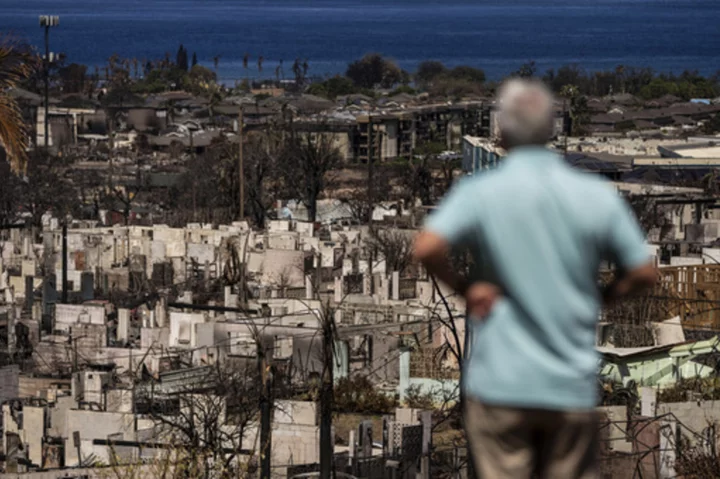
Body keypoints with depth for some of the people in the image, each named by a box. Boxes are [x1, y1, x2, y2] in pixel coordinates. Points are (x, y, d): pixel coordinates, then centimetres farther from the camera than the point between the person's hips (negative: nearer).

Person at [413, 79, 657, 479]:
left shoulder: (480, 193, -8)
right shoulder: (599, 196, 0)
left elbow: (427, 249, -23)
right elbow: (643, 273, 2)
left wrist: (464, 287, -6)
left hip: (500, 382, -2)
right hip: (573, 386, 2)